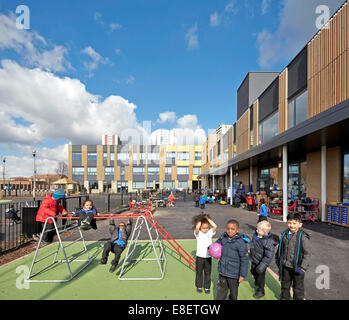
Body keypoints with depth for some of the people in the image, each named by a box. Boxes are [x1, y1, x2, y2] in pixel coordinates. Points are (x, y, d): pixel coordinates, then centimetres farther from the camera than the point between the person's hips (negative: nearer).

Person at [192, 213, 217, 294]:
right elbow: (196, 228, -34)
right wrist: (200, 220, -19)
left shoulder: (210, 233, -4)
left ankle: (207, 287, 33)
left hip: (208, 256, 2)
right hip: (200, 256, -2)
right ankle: (199, 286, 35)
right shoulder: (198, 233, -11)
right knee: (199, 272, 15)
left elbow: (215, 226, -21)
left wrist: (207, 218, -16)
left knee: (207, 273, 15)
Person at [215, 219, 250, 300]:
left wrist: (242, 275, -13)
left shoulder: (241, 243, -23)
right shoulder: (223, 237, -9)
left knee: (233, 290, 22)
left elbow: (244, 260, -17)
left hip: (233, 273, -4)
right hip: (222, 271, 4)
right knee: (221, 289, 20)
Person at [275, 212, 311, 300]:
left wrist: (303, 267, -18)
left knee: (298, 288, 16)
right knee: (285, 285, 23)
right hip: (285, 266, 5)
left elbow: (307, 253, -16)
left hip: (296, 267, -5)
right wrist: (277, 258, 15)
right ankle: (284, 298, 43)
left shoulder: (303, 237, -18)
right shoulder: (285, 234, -3)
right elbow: (280, 247, 11)